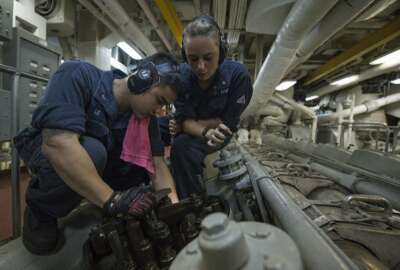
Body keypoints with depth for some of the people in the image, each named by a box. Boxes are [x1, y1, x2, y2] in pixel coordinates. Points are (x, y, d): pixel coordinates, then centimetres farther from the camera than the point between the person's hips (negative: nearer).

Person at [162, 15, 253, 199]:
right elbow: (185, 119, -20)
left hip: (220, 128, -3)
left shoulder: (238, 74, -25)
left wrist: (186, 124, -22)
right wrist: (206, 132, -42)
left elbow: (229, 123, -22)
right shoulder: (181, 75, -17)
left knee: (183, 146, -32)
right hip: (198, 127, 4)